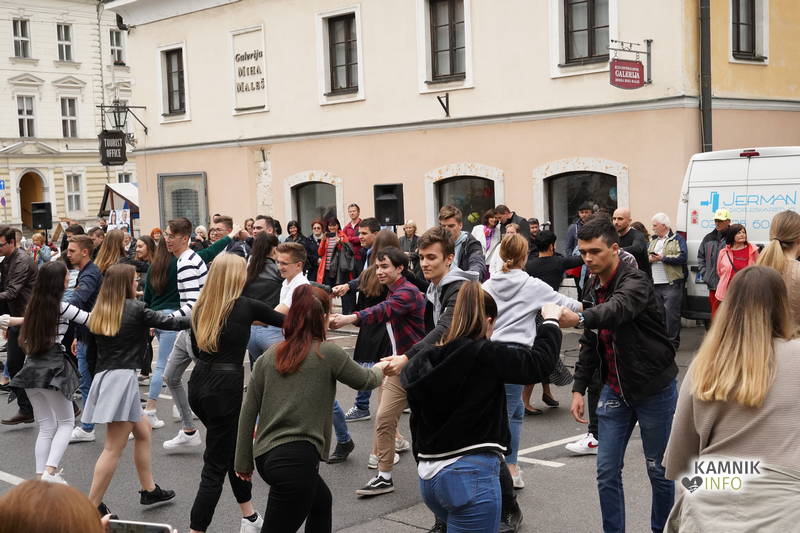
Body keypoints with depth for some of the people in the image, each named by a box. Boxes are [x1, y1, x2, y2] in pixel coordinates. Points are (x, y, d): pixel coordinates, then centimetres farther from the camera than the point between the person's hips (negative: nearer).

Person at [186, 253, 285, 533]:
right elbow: (285, 320, 7)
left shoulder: (200, 308, 5)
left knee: (234, 448, 23)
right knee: (215, 467, 0)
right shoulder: (246, 306, -8)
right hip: (225, 388, -7)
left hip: (199, 384, 7)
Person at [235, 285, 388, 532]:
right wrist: (380, 370, 34)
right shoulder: (328, 353, -5)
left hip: (266, 455, 7)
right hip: (297, 458, -7)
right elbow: (364, 380, 11)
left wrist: (243, 462, 15)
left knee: (321, 501, 29)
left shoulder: (269, 357, 7)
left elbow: (248, 412, 8)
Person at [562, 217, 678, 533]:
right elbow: (590, 343, 10)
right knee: (607, 471, 4)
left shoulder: (635, 281, -19)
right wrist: (579, 388, 4)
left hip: (654, 388, -6)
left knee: (658, 469, 8)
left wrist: (579, 318, -59)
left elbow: (619, 308, -43)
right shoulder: (593, 289, 3)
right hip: (615, 389, 6)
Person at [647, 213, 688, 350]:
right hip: (654, 283, 6)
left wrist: (662, 258, -14)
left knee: (671, 313, -6)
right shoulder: (652, 240, 19)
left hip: (671, 283, -6)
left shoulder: (677, 239, -1)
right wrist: (648, 259, -4)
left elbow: (682, 257, -14)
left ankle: (673, 341, 1)